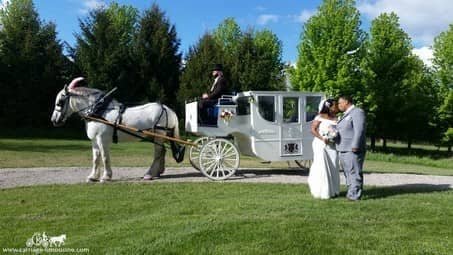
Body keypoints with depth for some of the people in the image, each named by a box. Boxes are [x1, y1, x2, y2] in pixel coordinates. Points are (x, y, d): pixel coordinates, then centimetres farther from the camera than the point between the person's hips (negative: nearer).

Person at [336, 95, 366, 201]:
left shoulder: (357, 112, -10)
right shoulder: (346, 114, 20)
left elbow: (359, 130, -18)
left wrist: (355, 146, -23)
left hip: (352, 150, -9)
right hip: (344, 149, 9)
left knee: (354, 172, -6)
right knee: (348, 172, 12)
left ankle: (355, 195, -2)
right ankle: (351, 193, 19)